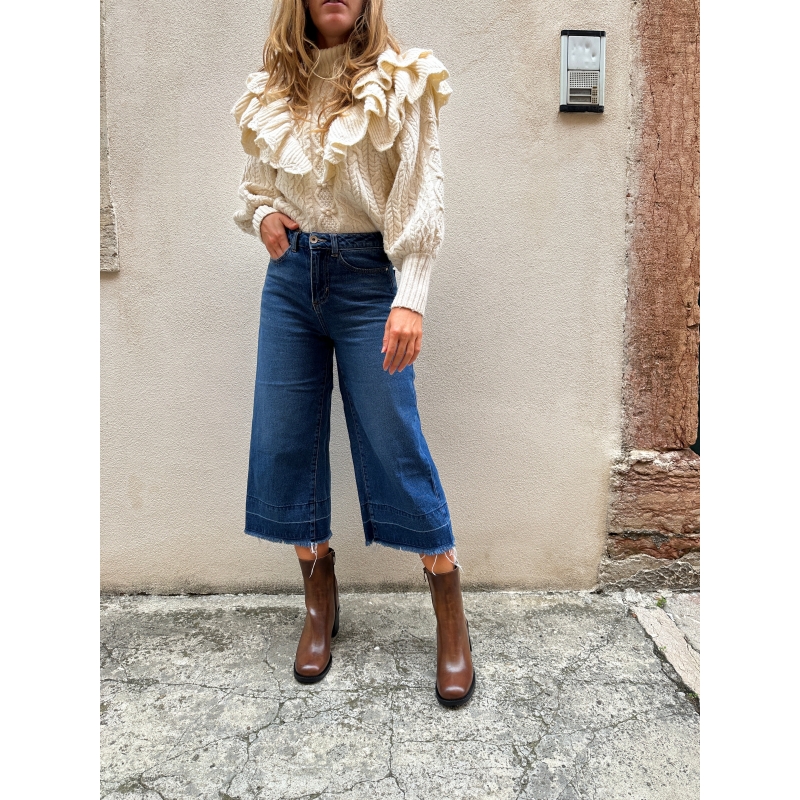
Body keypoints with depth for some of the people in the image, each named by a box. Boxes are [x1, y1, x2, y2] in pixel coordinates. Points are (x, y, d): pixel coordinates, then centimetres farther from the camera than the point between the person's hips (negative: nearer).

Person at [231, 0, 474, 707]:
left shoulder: (402, 81, 0)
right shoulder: (273, 90, 13)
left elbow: (422, 194, -7)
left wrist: (411, 299, -18)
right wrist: (263, 217, 0)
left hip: (368, 276, -4)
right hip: (290, 277, 5)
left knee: (395, 446, -5)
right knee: (284, 443, 4)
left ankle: (452, 618, 13)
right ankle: (320, 602, 24)